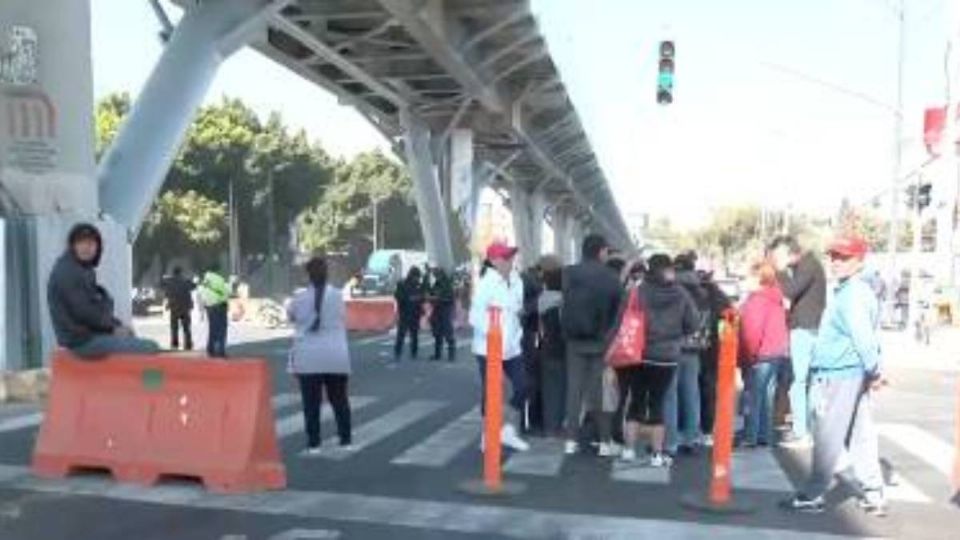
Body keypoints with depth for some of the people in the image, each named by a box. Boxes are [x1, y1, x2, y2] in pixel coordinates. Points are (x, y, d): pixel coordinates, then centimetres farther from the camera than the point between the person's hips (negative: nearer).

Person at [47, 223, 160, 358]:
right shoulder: (67, 272, -14)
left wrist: (117, 325, 5)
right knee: (150, 348, -16)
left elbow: (98, 306, 19)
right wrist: (113, 328, -11)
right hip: (82, 340, -11)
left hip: (89, 333, 11)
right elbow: (83, 311, -21)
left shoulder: (84, 270, 17)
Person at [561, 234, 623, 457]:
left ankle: (571, 440, 10)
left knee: (574, 389, 8)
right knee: (602, 391, 6)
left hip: (575, 340, 2)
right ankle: (604, 442, 9)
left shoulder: (570, 273, -3)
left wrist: (568, 332, 8)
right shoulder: (612, 277, -7)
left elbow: (565, 304, 0)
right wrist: (610, 335, 6)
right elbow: (618, 309, -5)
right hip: (601, 340, -2)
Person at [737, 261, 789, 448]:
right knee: (767, 396, 12)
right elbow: (780, 328, 18)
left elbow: (752, 332, -18)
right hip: (778, 353, 8)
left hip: (761, 355, -8)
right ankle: (765, 436, 15)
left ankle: (750, 437, -2)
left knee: (753, 397, -4)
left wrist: (747, 357, -14)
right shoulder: (777, 300, 13)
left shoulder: (756, 300, -13)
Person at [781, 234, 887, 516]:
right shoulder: (848, 291, 16)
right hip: (850, 374, 10)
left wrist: (874, 370, -19)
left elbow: (863, 336, -25)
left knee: (828, 439, -3)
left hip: (839, 376, -10)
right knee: (860, 437, 12)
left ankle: (812, 496, 5)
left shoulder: (853, 294, -15)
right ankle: (873, 494, 17)